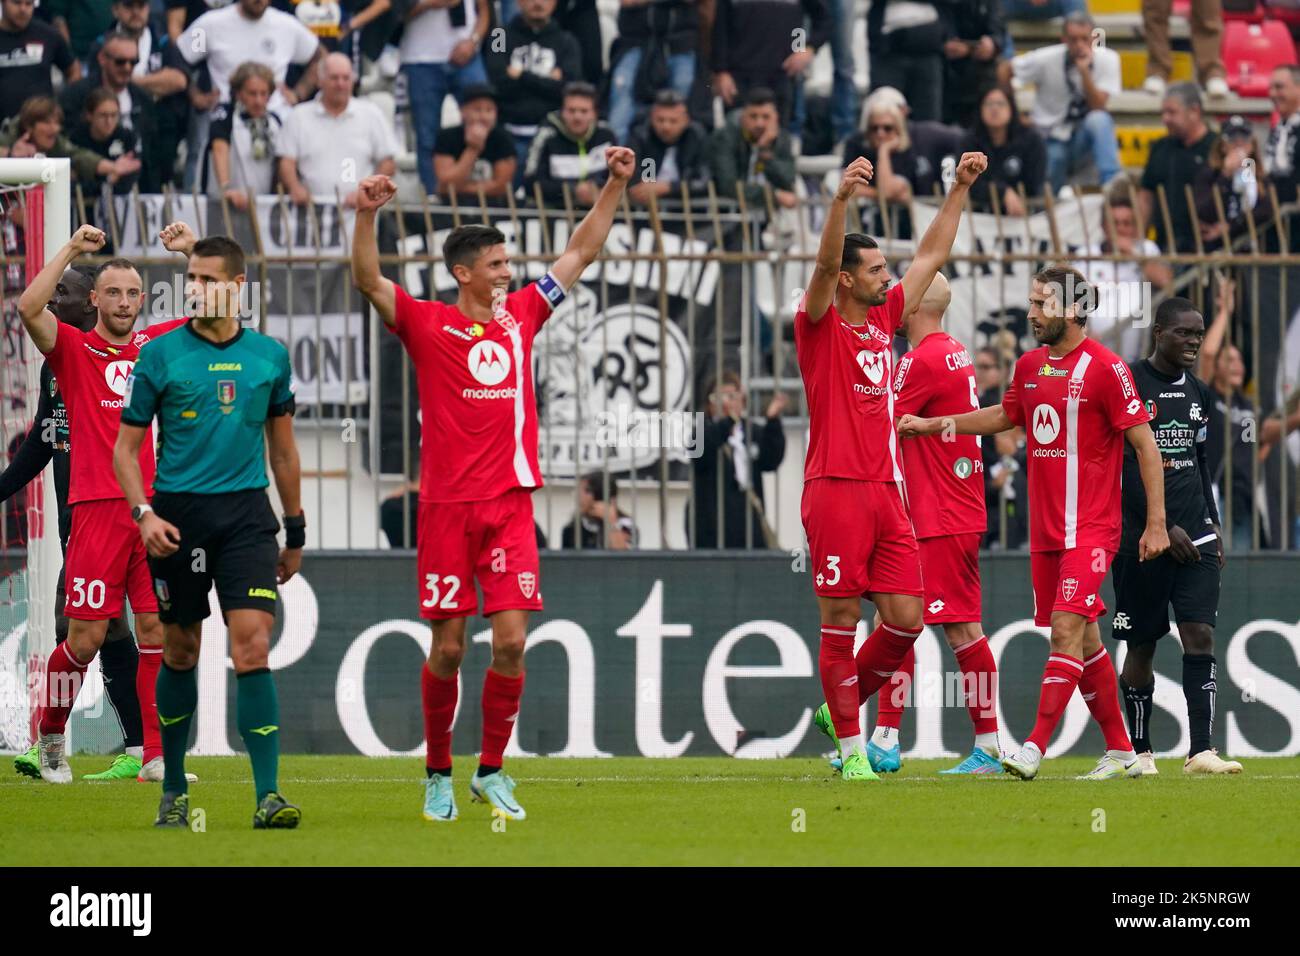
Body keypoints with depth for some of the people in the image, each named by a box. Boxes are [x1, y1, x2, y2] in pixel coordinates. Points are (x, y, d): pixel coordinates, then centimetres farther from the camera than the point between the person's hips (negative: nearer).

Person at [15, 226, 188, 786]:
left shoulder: (157, 345, 14)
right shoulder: (73, 349, 4)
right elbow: (29, 308, -14)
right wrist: (72, 250, -11)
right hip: (98, 509, -3)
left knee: (158, 632, -1)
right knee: (85, 639, -4)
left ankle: (157, 756, 1)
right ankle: (51, 739, 18)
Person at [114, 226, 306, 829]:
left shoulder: (268, 355, 6)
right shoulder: (160, 356, -1)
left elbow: (282, 446, 16)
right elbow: (126, 446, 2)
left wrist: (295, 531, 18)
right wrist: (143, 513, -13)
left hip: (246, 514, 1)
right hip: (179, 514, 0)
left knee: (252, 646, -12)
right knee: (180, 651, 7)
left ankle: (268, 796, -13)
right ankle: (173, 789, 23)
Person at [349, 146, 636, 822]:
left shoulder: (520, 315, 11)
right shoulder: (426, 324, 0)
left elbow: (580, 252, 18)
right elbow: (368, 280, -13)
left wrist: (616, 187, 13)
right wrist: (367, 215, -27)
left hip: (510, 503, 3)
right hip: (446, 506, -3)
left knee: (511, 642, -5)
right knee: (447, 648, 1)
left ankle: (492, 772, 7)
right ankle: (438, 775, 15)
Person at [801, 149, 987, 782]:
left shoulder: (885, 319, 15)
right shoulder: (820, 326, -3)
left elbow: (931, 256, 23)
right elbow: (825, 264, -21)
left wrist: (960, 190, 19)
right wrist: (842, 197, -35)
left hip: (886, 489, 7)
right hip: (836, 490, -7)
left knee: (905, 618, 2)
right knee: (841, 622, -3)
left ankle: (842, 707, 21)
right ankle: (851, 748, 2)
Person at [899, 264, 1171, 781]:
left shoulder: (1105, 367, -11)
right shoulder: (1030, 365, 10)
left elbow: (1145, 444, -9)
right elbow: (1004, 416, 30)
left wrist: (1156, 523, -11)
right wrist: (931, 424, 27)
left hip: (1090, 529, -7)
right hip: (1045, 528, 7)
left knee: (1067, 630, -16)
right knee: (1085, 640, 10)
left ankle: (1035, 748, -22)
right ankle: (1120, 751, 19)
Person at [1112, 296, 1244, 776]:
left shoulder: (1198, 393, 15)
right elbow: (1125, 470, -12)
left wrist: (1211, 523, 15)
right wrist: (1163, 527, -15)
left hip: (1194, 536, 5)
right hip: (1143, 537, -5)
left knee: (1200, 634, -9)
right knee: (1141, 644, 2)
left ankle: (1201, 750, -15)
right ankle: (1139, 751, 14)